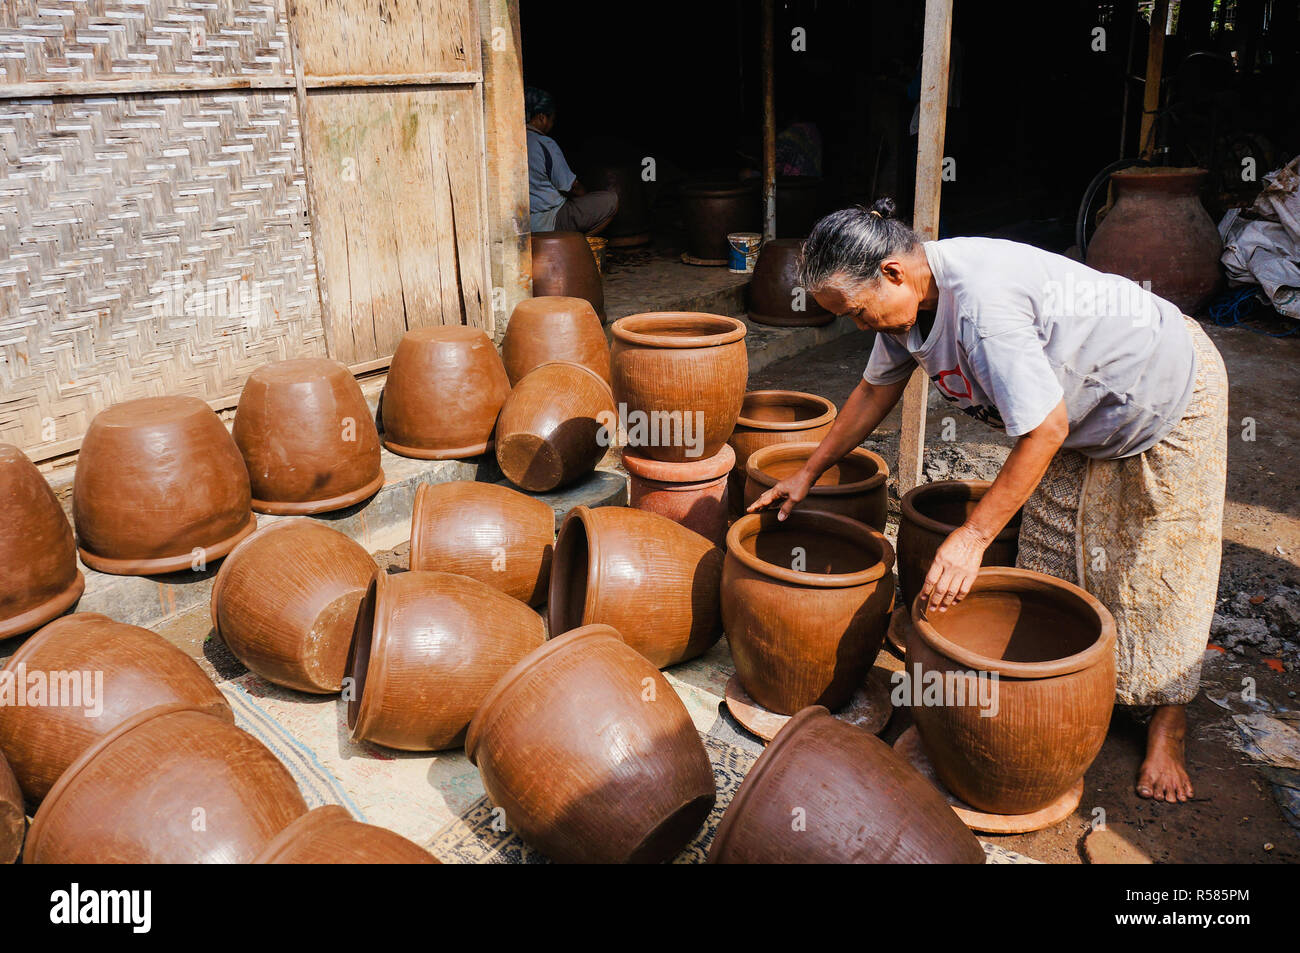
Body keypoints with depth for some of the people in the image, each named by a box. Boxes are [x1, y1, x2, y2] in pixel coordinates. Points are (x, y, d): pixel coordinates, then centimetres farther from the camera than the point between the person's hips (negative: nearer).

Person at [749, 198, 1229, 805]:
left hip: (1166, 396, -8)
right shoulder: (908, 298, -11)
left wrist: (972, 537, -30)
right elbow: (875, 389, 6)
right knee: (1052, 562, 9)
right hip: (1083, 416, 8)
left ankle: (1167, 727, 16)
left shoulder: (982, 303, -40)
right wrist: (809, 473, 12)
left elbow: (1046, 429, -35)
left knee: (1157, 573, 0)